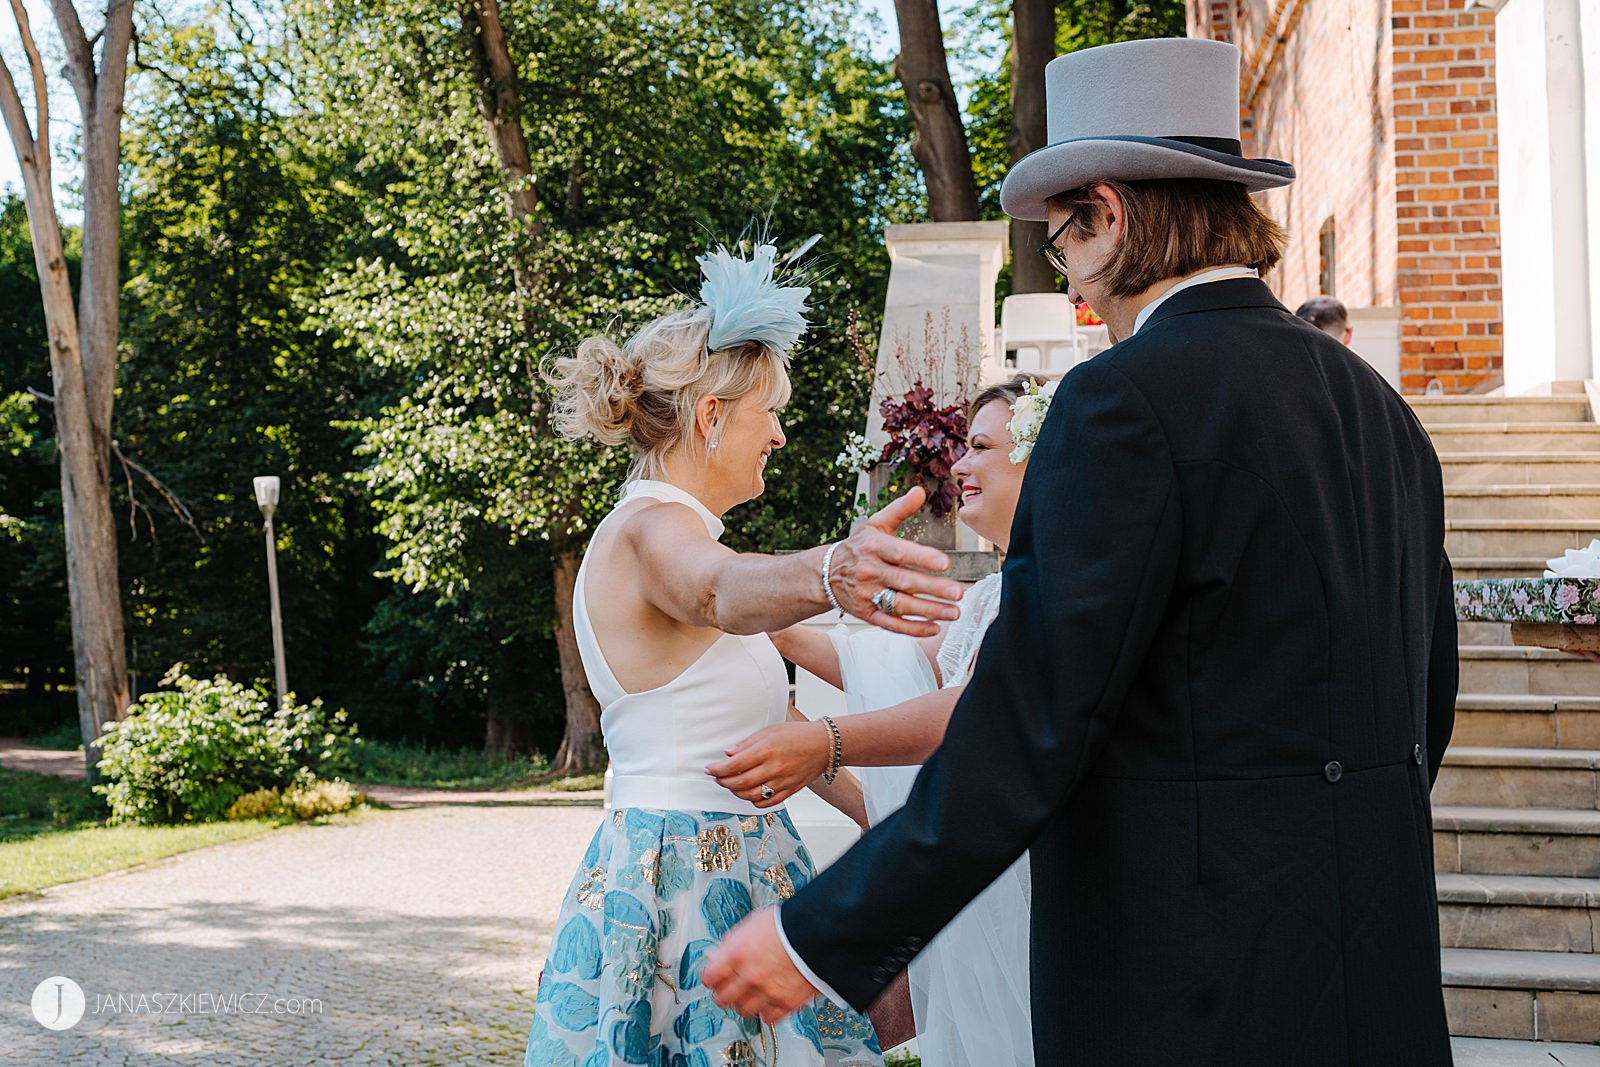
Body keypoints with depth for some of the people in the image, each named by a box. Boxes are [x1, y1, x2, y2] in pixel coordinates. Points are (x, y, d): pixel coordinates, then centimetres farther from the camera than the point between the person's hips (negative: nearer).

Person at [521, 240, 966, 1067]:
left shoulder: (657, 528, 16)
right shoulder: (654, 527, -15)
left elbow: (765, 714, 22)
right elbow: (722, 593, -41)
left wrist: (872, 808, 24)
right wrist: (828, 575, -61)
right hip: (691, 893, -10)